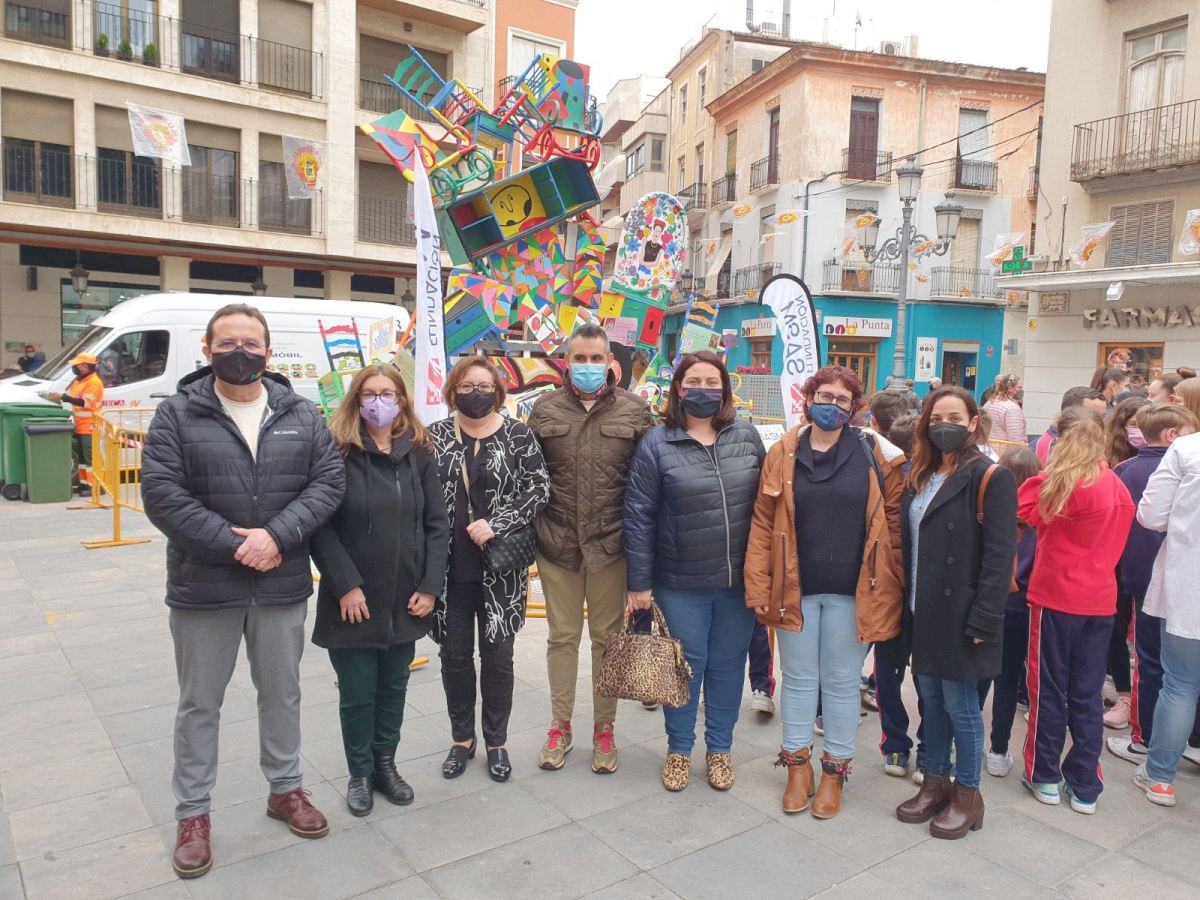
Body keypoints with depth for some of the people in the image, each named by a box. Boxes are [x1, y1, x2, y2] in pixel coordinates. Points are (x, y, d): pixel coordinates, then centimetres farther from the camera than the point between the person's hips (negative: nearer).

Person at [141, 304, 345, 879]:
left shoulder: (300, 415, 2)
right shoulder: (177, 415, -4)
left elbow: (329, 482, -4)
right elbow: (161, 492, -12)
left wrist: (276, 535, -18)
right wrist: (233, 545, -18)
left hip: (283, 587, 2)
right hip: (203, 589, -2)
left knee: (282, 693, 17)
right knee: (199, 702, 12)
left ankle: (285, 788, 37)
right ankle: (192, 811, 30)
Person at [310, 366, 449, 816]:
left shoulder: (418, 453, 3)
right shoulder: (337, 452, -7)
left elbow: (437, 523, 3)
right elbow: (321, 525, -11)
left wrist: (430, 586, -4)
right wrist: (345, 585, -16)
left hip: (405, 601, 3)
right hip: (353, 601, -3)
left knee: (394, 688, 16)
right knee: (357, 693, 9)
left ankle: (385, 764, 35)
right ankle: (360, 774, 30)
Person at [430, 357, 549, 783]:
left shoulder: (518, 436, -1)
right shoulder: (435, 437, 4)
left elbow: (539, 491, -6)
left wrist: (496, 526, -17)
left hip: (501, 567, -1)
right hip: (450, 568, 2)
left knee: (497, 655, 7)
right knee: (455, 655, 11)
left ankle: (497, 741, 26)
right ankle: (461, 738, 30)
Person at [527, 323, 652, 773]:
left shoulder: (634, 410, 1)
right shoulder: (545, 409, 4)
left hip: (611, 546, 0)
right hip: (557, 546, 1)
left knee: (607, 637, 11)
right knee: (562, 636, 12)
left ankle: (604, 730, 27)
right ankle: (560, 727, 29)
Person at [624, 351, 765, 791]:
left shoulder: (747, 436, 3)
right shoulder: (657, 444, -6)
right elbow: (639, 516, -6)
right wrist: (639, 582, -7)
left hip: (739, 580, 3)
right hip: (681, 584, -2)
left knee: (728, 665, 15)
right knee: (686, 666, 10)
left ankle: (720, 748, 34)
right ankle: (679, 750, 31)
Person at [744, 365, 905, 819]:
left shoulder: (876, 455, -1)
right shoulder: (783, 453, 0)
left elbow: (894, 523, 1)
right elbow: (763, 524, -1)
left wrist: (891, 588, -4)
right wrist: (760, 589, -6)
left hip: (851, 592, -1)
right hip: (794, 589, 1)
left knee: (841, 682, 12)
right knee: (799, 679, 14)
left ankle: (835, 771, 29)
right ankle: (798, 765, 30)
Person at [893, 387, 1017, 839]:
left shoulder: (992, 478, -11)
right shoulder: (921, 476, 12)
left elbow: (999, 555, -15)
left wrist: (983, 620, -19)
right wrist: (906, 604, 8)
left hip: (960, 613, -7)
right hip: (923, 612, 7)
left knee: (959, 703, 4)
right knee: (932, 698, 15)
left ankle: (967, 794, 21)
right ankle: (935, 782, 29)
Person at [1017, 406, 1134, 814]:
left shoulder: (1061, 483, -17)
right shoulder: (1118, 486, 3)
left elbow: (1024, 511, -12)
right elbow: (1117, 539, 14)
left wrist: (1047, 473, -5)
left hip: (1056, 597, -5)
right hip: (1099, 600, 5)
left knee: (1049, 688, 8)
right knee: (1088, 694, 11)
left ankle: (1045, 777, 19)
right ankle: (1085, 788, 19)